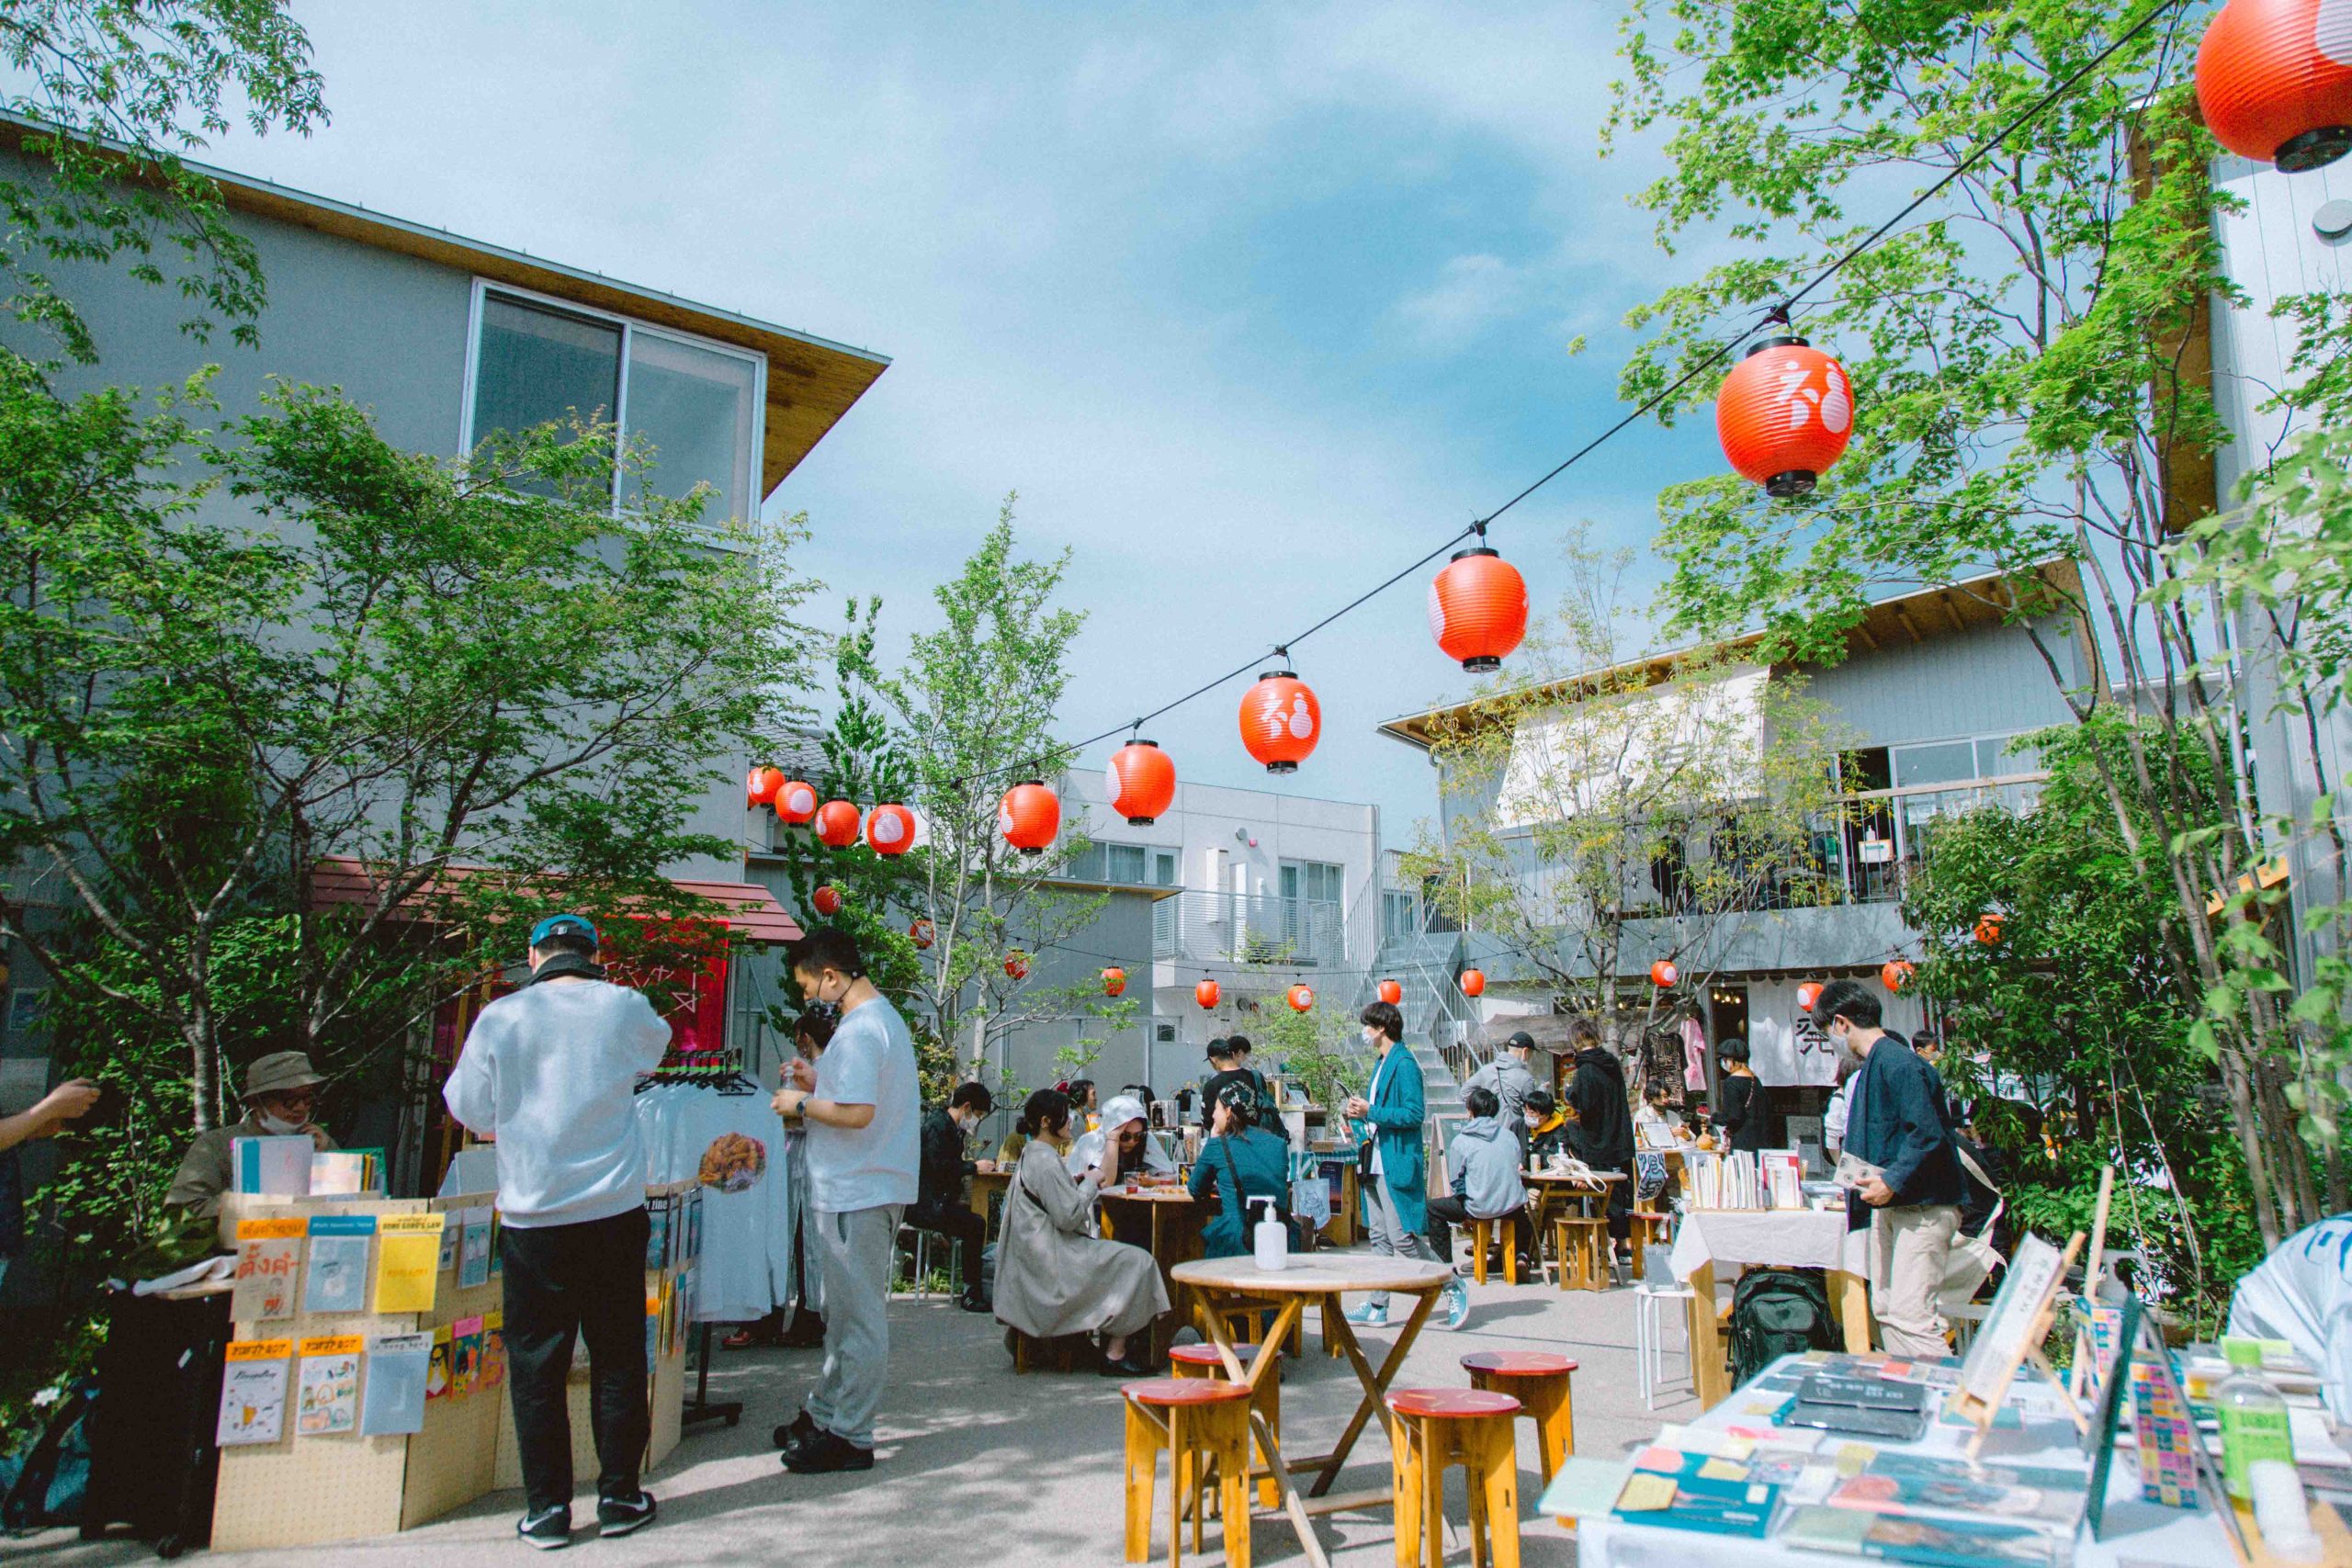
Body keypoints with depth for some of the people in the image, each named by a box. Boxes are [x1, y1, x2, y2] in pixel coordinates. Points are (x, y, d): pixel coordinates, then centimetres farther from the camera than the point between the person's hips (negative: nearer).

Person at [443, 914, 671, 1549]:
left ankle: (547, 1507, 15)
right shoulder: (624, 1007, -2)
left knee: (536, 1364, 10)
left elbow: (469, 1106, 8)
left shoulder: (499, 1019, -4)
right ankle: (619, 1495, 19)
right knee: (618, 1356, 11)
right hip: (613, 1211, 1)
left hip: (532, 1216, 0)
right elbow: (654, 1048, 21)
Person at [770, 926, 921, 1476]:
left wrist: (801, 1103, -12)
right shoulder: (885, 1017, 14)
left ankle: (849, 1437, 9)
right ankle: (825, 1412, 33)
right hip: (860, 1189, 11)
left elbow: (858, 1113, -26)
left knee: (858, 1316, -1)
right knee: (845, 1311, 20)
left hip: (856, 1195, -11)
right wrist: (820, 1084, 12)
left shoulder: (858, 1030, -19)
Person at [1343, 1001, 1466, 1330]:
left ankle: (1454, 1288, 9)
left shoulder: (1404, 1064, -14)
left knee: (1404, 1238, -6)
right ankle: (1376, 1308, 16)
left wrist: (1371, 1112, -20)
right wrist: (1360, 1112, 6)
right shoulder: (1382, 1065, 16)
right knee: (1379, 1239, 11)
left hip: (1397, 1165, -10)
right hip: (1376, 1164, 10)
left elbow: (1414, 1114, -21)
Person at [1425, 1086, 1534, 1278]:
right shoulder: (1509, 1135, 4)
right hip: (1512, 1206, 4)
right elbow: (1515, 1169, 13)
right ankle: (1523, 1255, 18)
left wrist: (1465, 1212, 14)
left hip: (1479, 1208, -4)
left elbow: (1455, 1181, -2)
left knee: (1433, 1208, 17)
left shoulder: (1460, 1141, -7)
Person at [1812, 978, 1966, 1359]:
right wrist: (1862, 1186, 24)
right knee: (1885, 1310, 12)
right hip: (1889, 1205, 10)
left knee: (1909, 1314, -13)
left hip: (1922, 1207, -10)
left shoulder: (1898, 1063, -17)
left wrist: (1893, 1181, -22)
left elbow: (1928, 1134, -23)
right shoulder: (1872, 1064, 15)